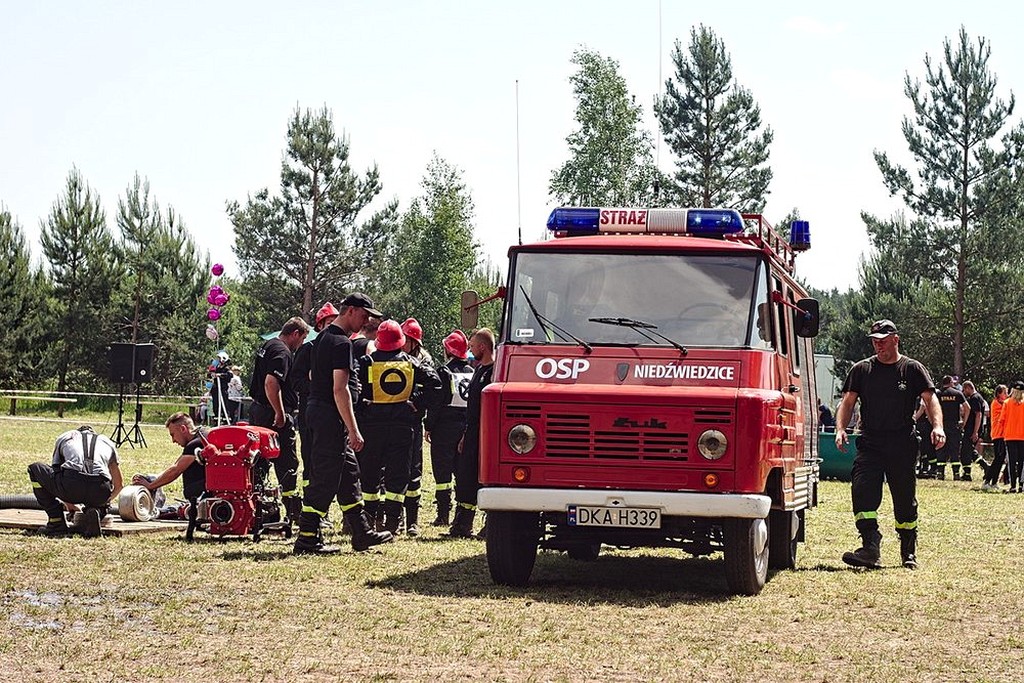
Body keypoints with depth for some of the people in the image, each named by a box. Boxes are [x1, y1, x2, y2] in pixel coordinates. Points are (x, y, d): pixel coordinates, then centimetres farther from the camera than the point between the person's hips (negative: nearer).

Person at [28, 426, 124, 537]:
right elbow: (118, 486, 39)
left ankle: (56, 523, 17)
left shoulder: (63, 437, 32)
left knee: (35, 469, 24)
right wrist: (103, 502, 58)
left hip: (70, 486, -3)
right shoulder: (108, 442, 34)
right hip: (100, 491, 3)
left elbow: (53, 470, 37)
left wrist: (67, 503, 51)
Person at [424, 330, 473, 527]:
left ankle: (443, 515, -4)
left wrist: (428, 426, -5)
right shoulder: (472, 373, 6)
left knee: (442, 472, -2)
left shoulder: (444, 372, -10)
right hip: (466, 427, 5)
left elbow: (436, 401, -11)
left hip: (445, 428, -5)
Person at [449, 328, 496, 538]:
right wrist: (466, 435, 21)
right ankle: (461, 526, 15)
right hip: (473, 434, 9)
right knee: (465, 478, 10)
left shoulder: (495, 371, -13)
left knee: (485, 479, -4)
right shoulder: (479, 369, 17)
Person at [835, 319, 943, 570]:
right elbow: (848, 401, 8)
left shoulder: (912, 369, 5)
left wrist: (937, 426, -19)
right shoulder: (861, 369, 10)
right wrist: (840, 428, -9)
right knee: (863, 492, -18)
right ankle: (871, 548, -24)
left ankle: (909, 553, 19)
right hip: (869, 443, 1)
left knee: (905, 500, 6)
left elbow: (930, 399, -1)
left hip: (903, 445, -1)